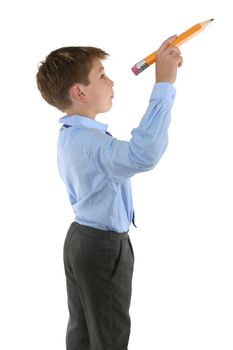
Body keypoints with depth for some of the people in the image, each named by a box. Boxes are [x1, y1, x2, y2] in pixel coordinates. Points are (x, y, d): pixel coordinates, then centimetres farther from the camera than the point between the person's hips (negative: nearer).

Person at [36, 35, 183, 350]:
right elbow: (142, 155, -50)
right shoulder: (89, 141, -29)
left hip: (81, 238, 10)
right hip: (106, 248, -10)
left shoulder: (68, 136, 6)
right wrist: (164, 84, -46)